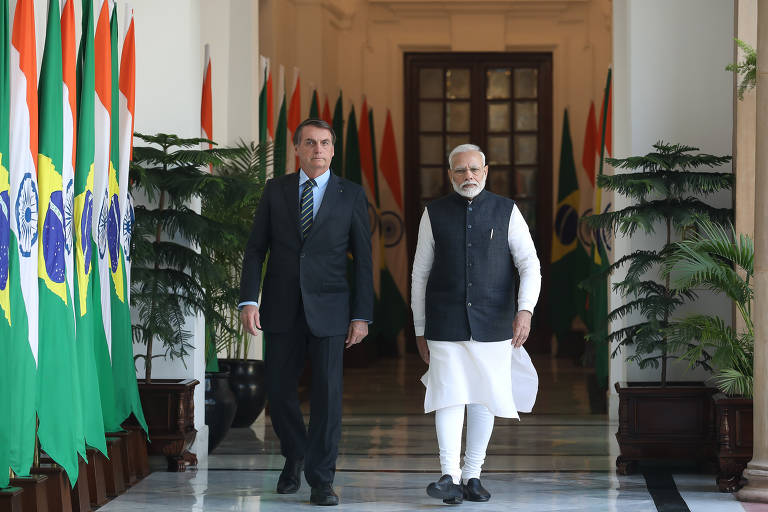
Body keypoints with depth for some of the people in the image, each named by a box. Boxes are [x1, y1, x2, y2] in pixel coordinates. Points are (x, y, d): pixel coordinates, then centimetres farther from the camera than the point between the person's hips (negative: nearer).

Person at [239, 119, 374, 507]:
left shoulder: (351, 195, 4)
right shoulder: (275, 191, 7)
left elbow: (363, 260, 3)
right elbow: (256, 249, 5)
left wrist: (362, 315, -2)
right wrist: (249, 300, -6)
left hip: (328, 309, -1)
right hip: (281, 308, 2)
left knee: (327, 393, -8)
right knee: (280, 391, 5)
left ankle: (321, 481, -1)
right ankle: (294, 456, 31)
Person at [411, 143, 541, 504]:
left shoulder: (507, 212, 2)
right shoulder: (434, 214, 3)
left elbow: (530, 265, -3)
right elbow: (420, 274, 8)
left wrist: (525, 311, -19)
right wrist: (420, 330, 8)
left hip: (493, 326, 1)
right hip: (446, 326, -1)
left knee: (484, 399, 5)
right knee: (449, 396, -11)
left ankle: (472, 475, 17)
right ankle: (450, 477, -17)